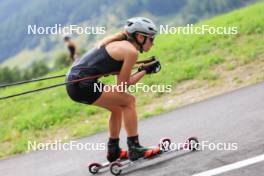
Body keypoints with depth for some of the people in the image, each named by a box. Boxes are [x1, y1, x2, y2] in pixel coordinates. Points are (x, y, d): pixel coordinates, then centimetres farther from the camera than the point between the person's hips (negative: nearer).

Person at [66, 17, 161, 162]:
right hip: (83, 86, -10)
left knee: (118, 107, 24)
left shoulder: (120, 44, 17)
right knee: (129, 101, 1)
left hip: (74, 82, 10)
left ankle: (113, 151, 32)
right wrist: (145, 71, 4)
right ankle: (134, 148, 3)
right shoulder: (131, 51, -9)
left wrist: (142, 69, 16)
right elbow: (122, 84, -4)